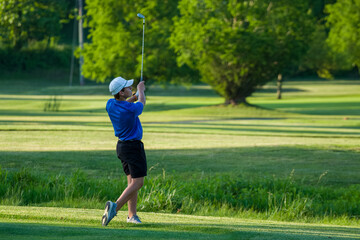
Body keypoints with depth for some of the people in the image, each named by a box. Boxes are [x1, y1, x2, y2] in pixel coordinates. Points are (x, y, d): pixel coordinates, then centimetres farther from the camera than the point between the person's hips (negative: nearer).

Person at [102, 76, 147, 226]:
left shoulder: (110, 104, -5)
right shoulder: (131, 109, -24)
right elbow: (142, 103, 1)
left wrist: (135, 96, 27)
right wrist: (140, 90, 21)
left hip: (121, 145, 8)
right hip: (133, 146, -8)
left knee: (132, 181, 14)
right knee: (137, 182, -7)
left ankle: (132, 215, 12)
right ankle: (115, 206, -24)